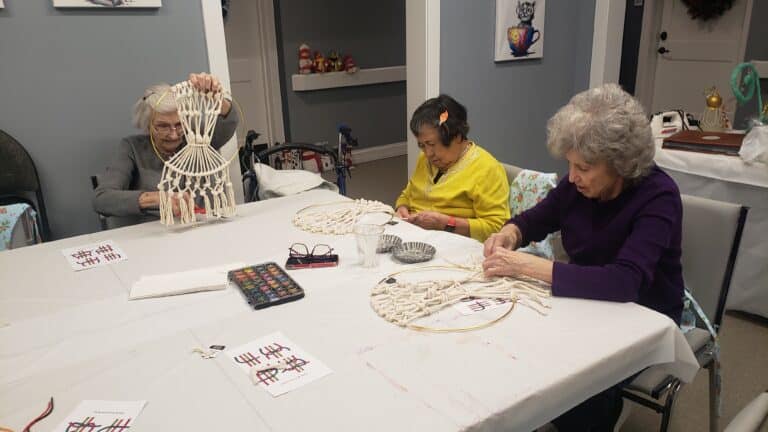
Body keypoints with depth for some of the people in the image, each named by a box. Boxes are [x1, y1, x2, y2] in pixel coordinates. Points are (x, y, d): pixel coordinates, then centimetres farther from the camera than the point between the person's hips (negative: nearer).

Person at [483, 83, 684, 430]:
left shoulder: (657, 196, -24)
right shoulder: (579, 183, -9)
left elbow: (624, 282, -38)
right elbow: (537, 219, 8)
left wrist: (526, 265, -39)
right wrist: (510, 233, -17)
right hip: (588, 302, 5)